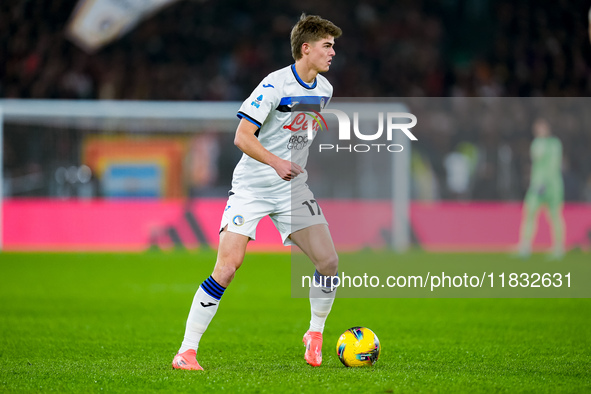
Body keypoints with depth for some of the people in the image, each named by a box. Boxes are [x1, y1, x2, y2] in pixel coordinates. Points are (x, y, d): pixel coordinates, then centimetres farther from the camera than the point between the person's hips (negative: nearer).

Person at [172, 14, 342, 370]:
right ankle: (187, 350, -10)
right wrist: (276, 162, -30)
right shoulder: (275, 85, -16)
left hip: (292, 188, 6)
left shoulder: (323, 89, 6)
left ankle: (316, 334, 17)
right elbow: (242, 136, -19)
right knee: (228, 266, -16)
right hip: (252, 187, -6)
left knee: (328, 260, -7)